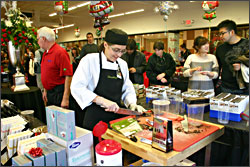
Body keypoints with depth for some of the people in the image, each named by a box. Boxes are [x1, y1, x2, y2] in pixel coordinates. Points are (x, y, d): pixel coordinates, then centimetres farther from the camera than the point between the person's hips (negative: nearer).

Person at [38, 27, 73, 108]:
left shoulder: (60, 52, -17)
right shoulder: (45, 53, 12)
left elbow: (68, 76, -22)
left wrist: (65, 99, -24)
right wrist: (45, 90, 20)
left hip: (59, 94, -9)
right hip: (49, 93, 9)